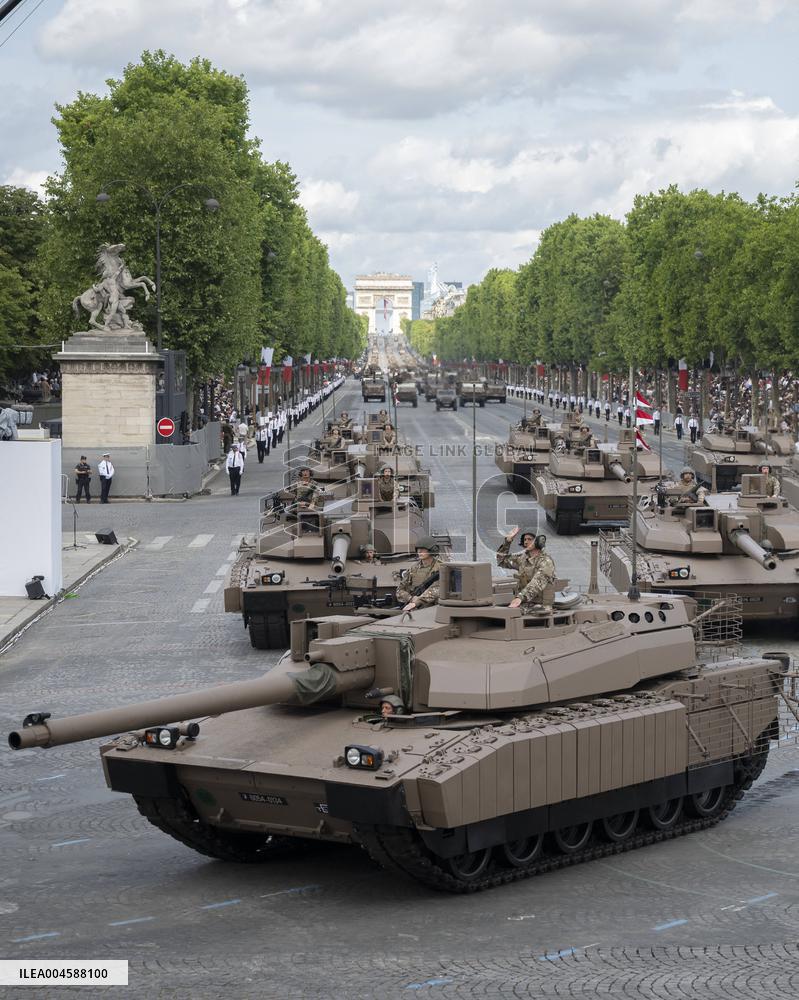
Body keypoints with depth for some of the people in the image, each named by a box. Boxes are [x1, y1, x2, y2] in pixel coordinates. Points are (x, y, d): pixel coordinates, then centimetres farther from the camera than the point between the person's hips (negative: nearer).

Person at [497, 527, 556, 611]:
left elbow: (537, 584, -26)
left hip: (538, 605, -7)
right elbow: (502, 560, 23)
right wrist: (508, 540, 11)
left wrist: (520, 597, -40)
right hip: (523, 604, 7)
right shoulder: (523, 558, 13)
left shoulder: (545, 561, -11)